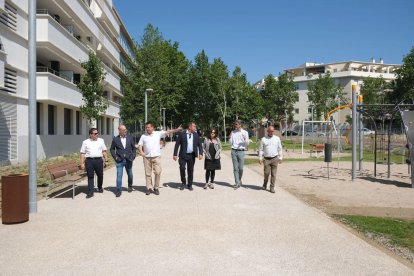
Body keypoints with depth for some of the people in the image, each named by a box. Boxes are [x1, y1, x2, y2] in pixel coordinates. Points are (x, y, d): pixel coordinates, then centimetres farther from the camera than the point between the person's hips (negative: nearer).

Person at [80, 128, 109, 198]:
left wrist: (106, 160, 5)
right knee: (90, 176, 1)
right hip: (89, 161, -1)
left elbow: (104, 151, 10)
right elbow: (82, 153, 4)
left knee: (100, 175, 11)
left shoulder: (101, 140, 9)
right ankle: (90, 192, 5)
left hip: (99, 160, 1)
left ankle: (100, 187, 36)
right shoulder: (85, 142, 5)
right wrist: (82, 163, -2)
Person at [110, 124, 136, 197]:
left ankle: (130, 186, 37)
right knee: (119, 176, -5)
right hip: (119, 161, -2)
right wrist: (115, 157, -4)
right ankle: (119, 191, 3)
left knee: (130, 175, 14)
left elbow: (134, 148, 9)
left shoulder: (130, 138, 3)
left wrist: (133, 156, -2)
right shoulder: (115, 139, -1)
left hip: (128, 160, 2)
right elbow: (112, 149, 6)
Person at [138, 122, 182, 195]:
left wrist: (177, 129, -14)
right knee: (148, 173, 5)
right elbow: (140, 145, 9)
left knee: (158, 172, -6)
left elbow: (167, 132, -4)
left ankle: (156, 188, 8)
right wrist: (141, 151, -11)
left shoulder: (158, 133, 3)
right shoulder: (143, 136, 10)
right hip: (147, 157, 2)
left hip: (156, 157, -2)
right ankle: (149, 188, 14)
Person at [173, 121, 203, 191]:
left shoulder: (196, 135, 6)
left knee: (190, 170, 7)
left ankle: (190, 185, 20)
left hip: (192, 155, 3)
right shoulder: (182, 134, -3)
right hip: (183, 155, -2)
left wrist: (200, 154, -8)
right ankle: (183, 183, 13)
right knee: (182, 168, -10)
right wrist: (175, 154, -7)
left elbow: (199, 145, 7)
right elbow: (177, 144, -2)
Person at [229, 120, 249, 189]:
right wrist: (230, 138, -5)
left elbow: (247, 144, 2)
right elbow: (231, 143, 12)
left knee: (240, 168, 1)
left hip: (241, 151, -2)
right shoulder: (233, 132, 10)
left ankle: (239, 180, 25)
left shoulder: (245, 132, 2)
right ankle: (237, 183, 5)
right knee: (235, 168, 1)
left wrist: (245, 139, -18)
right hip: (234, 151, 2)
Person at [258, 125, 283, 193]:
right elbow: (261, 149, 5)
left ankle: (272, 187, 9)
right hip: (266, 159, -1)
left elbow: (280, 149, 10)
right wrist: (260, 158, -1)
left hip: (275, 159, 1)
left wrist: (280, 157, 5)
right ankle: (265, 183, 24)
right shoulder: (263, 139, 3)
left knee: (273, 174, 1)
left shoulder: (277, 138, 7)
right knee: (266, 173, -4)